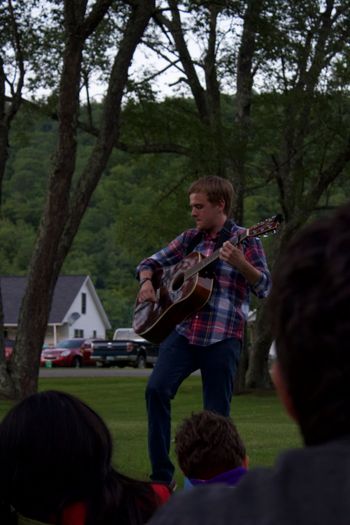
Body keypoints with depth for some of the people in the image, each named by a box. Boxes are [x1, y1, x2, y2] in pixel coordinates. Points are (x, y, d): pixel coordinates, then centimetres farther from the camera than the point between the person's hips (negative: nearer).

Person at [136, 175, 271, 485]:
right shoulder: (190, 239, 15)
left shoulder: (244, 240, 1)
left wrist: (240, 263, -25)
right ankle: (162, 476, -12)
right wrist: (147, 282, 2)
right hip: (183, 331, 4)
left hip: (222, 339, -4)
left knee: (216, 414, -1)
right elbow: (150, 263, 24)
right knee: (157, 388, -18)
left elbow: (264, 287, -8)